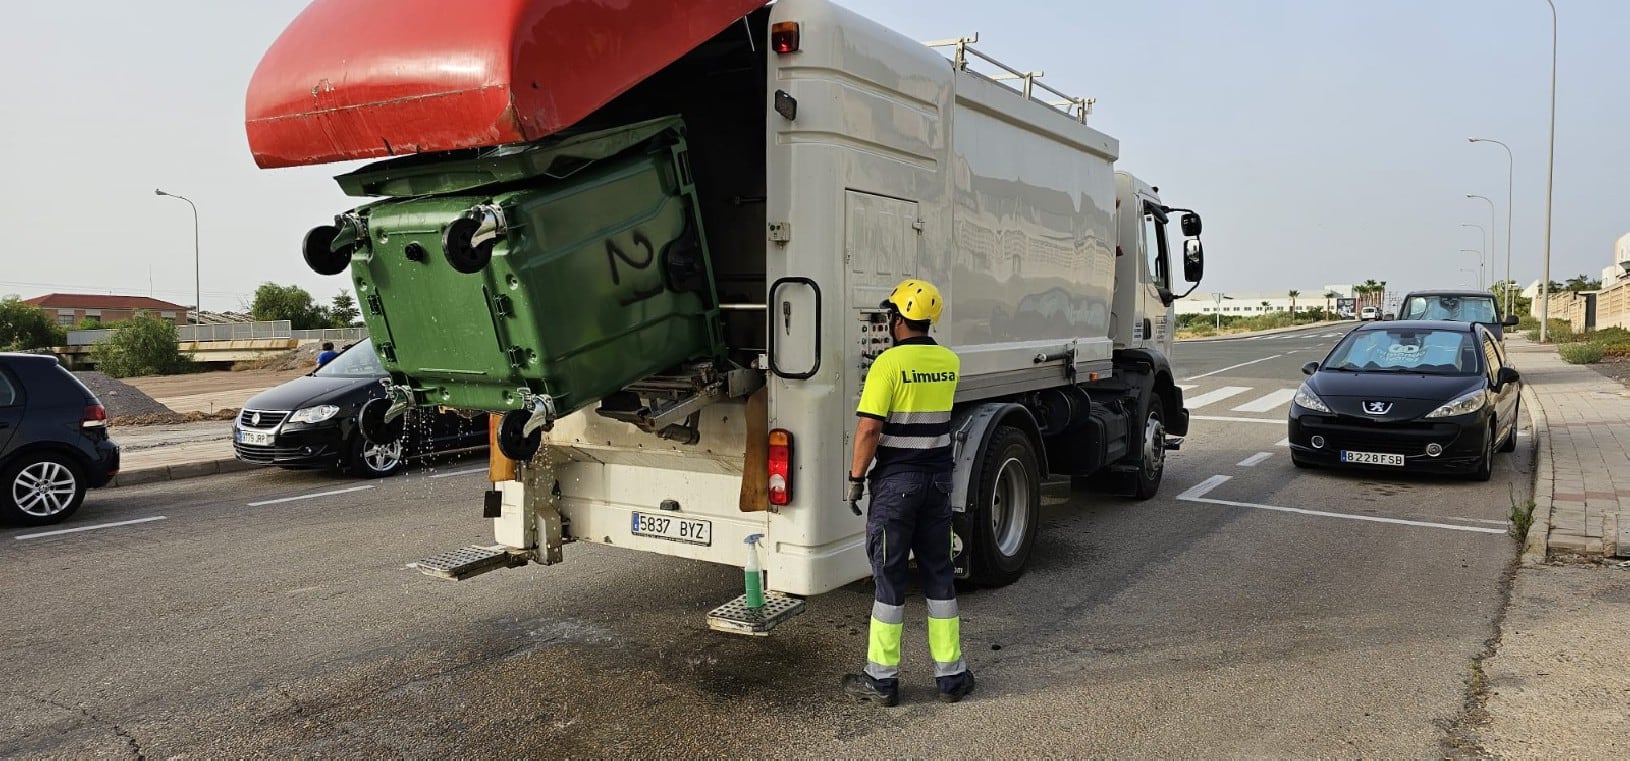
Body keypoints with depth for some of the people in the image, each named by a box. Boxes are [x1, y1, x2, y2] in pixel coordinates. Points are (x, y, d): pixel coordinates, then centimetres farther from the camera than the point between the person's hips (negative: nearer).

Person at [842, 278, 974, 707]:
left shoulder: (889, 363, -14)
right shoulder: (950, 363, 5)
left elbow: (868, 429, -19)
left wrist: (855, 478, -8)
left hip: (896, 481, -5)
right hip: (938, 478, 5)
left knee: (890, 577, 3)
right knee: (939, 574, 13)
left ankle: (881, 679, 11)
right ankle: (951, 675, 18)